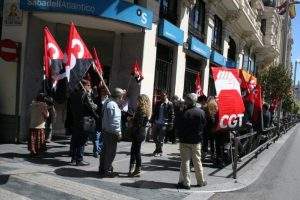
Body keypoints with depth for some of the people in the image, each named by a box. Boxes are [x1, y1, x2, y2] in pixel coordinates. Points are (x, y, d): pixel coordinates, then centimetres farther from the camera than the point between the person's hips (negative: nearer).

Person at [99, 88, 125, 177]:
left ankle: (102, 169, 30)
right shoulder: (113, 105, -21)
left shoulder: (108, 102, 11)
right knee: (111, 152, 1)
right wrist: (118, 133, -16)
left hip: (105, 131, 10)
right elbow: (114, 121, -23)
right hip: (111, 133, -10)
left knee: (105, 151, 19)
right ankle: (107, 171, 10)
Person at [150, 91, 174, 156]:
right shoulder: (158, 103, 11)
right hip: (156, 123, 5)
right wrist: (152, 121, 10)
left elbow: (172, 115, -7)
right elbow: (154, 113, 15)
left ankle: (159, 151, 16)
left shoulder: (170, 104, -5)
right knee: (154, 137, 11)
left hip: (164, 124, -5)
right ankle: (157, 149, 31)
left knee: (161, 138, 0)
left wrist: (170, 124, -12)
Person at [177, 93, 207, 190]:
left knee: (185, 161, 3)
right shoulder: (202, 112, -1)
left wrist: (180, 137, 1)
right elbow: (204, 125, 8)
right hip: (197, 141, 5)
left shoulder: (186, 113, -18)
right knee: (197, 161, 14)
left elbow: (181, 127, -12)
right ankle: (200, 181, 23)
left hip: (185, 141, -5)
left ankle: (186, 182, 6)